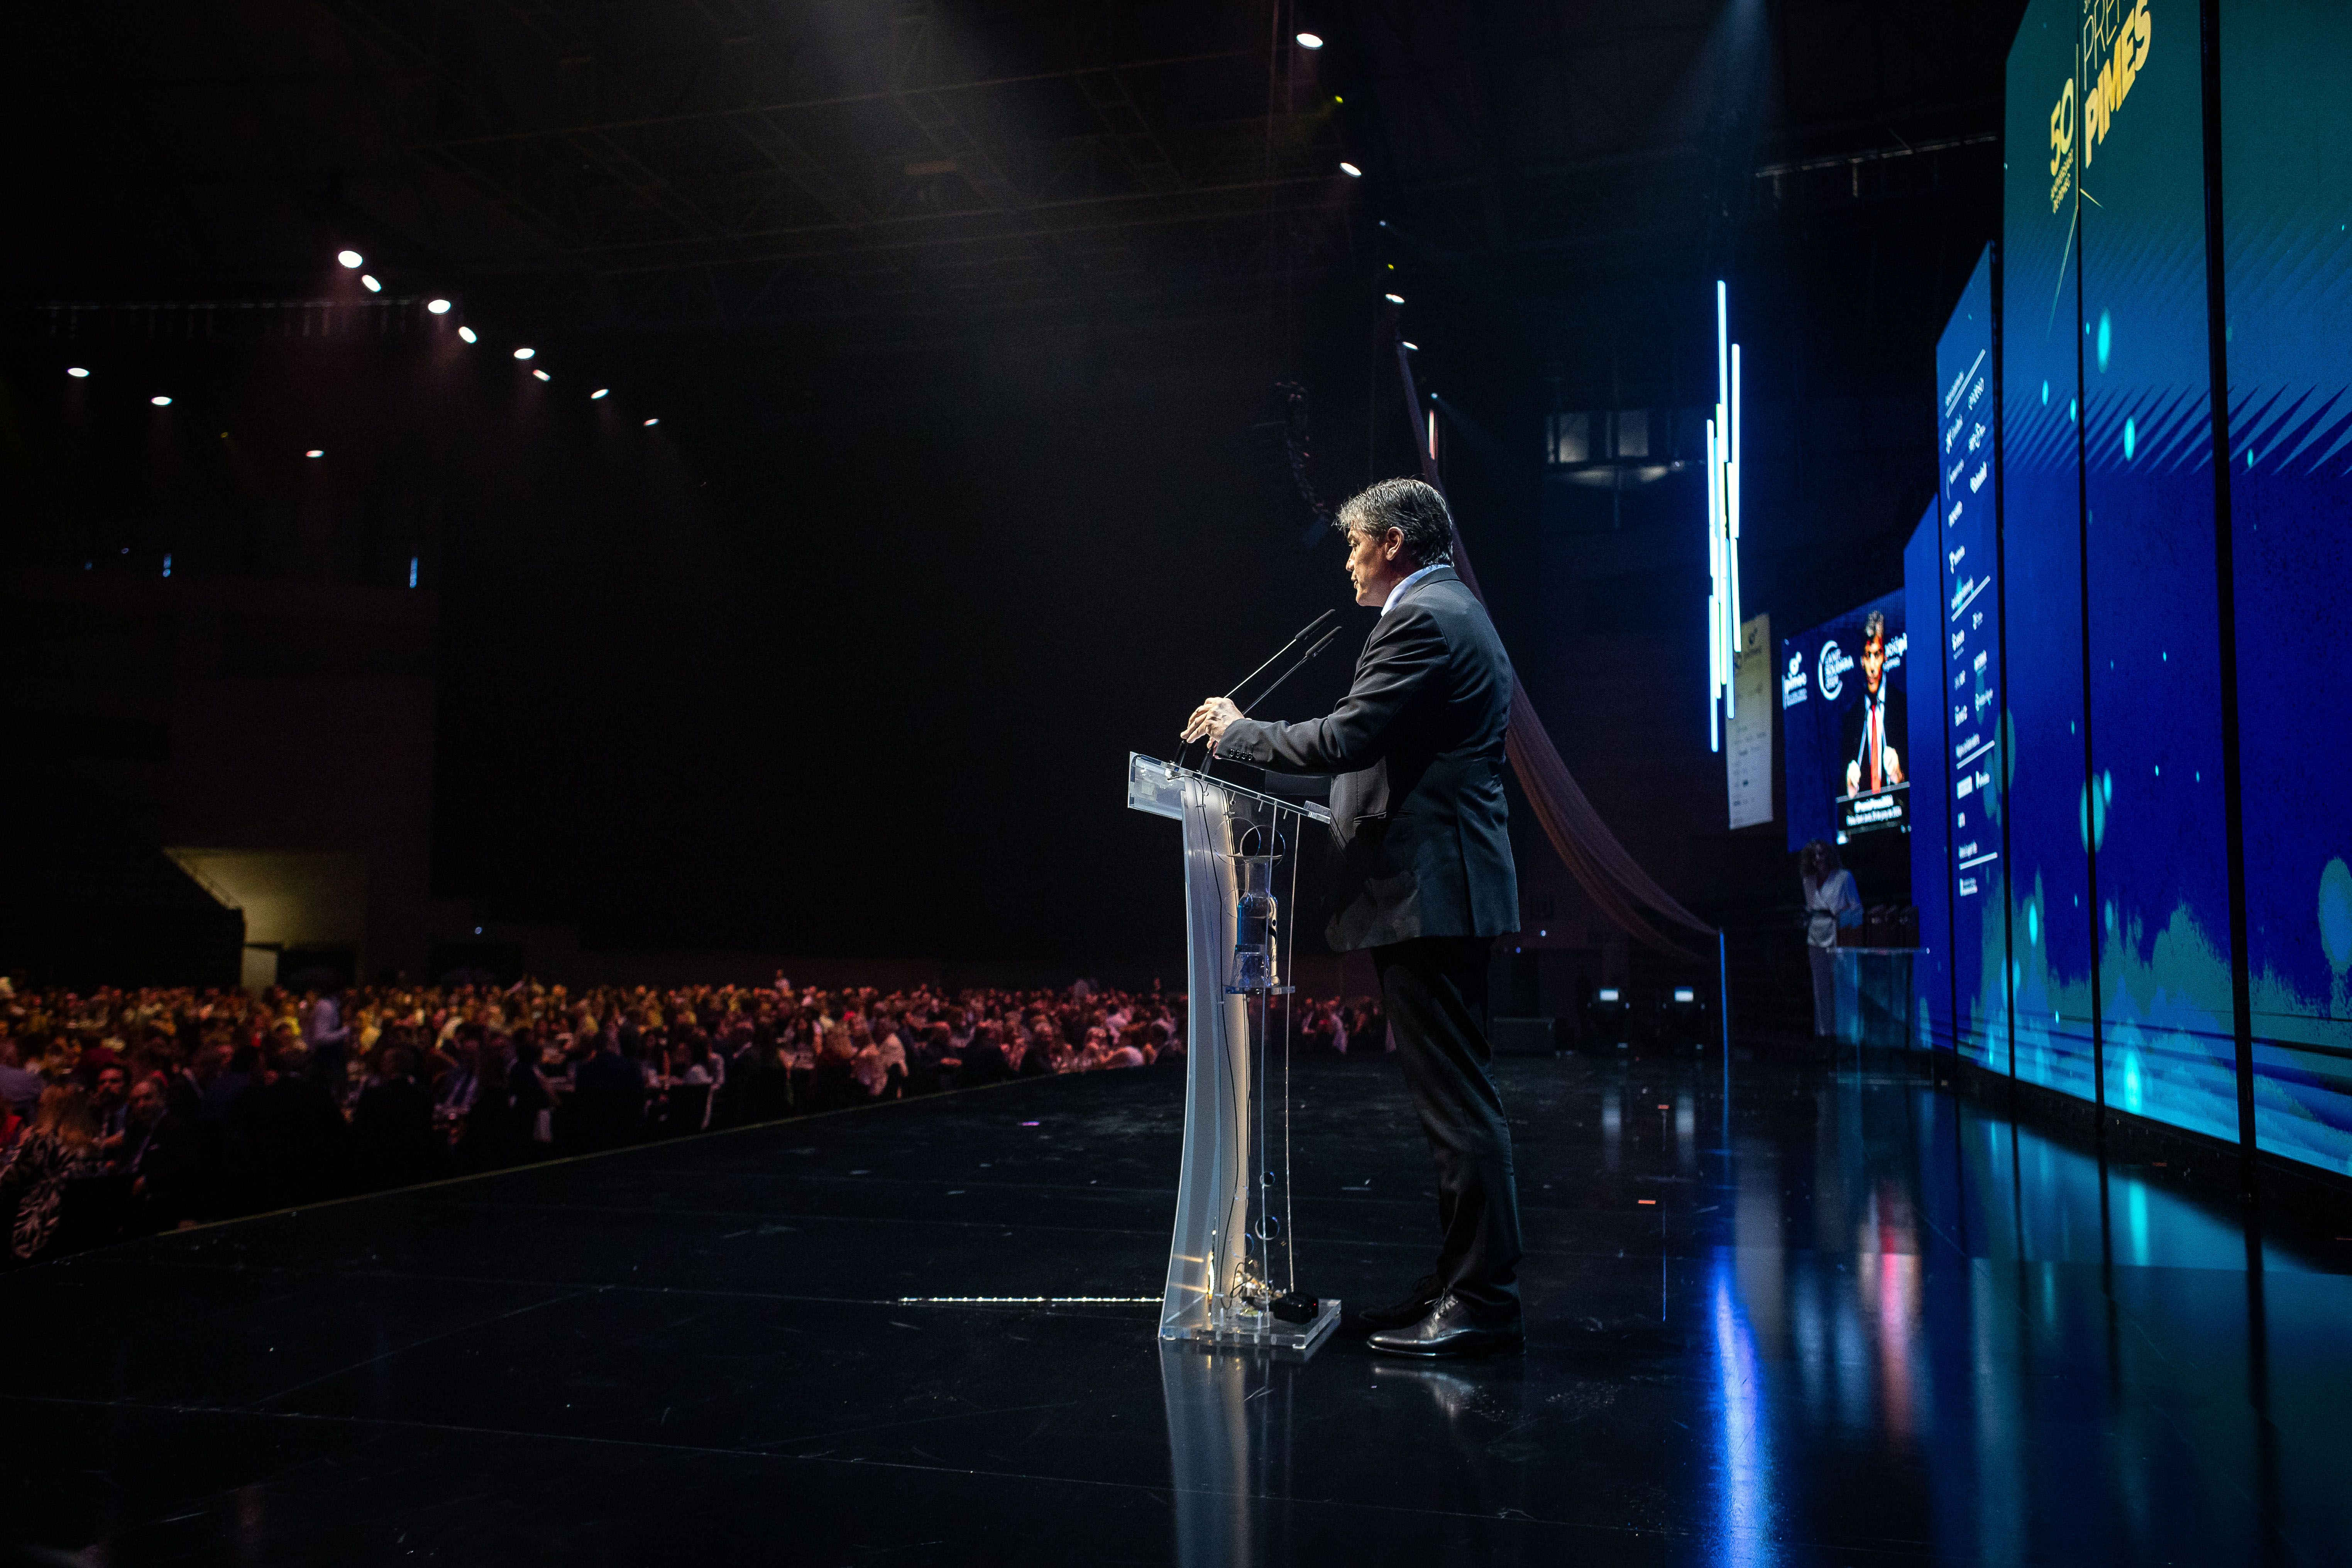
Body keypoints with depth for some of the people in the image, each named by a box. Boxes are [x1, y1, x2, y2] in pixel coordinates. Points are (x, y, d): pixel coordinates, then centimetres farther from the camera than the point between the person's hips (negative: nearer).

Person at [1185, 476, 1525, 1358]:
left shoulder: (1422, 619, -12)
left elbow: (1344, 739, -19)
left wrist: (1237, 732, -5)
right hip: (1444, 887, 11)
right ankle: (1462, 1281, 23)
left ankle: (1484, 1301, -1)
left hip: (1426, 890, -11)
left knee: (1457, 1102, -7)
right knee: (1451, 1096, 14)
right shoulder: (1452, 611, 21)